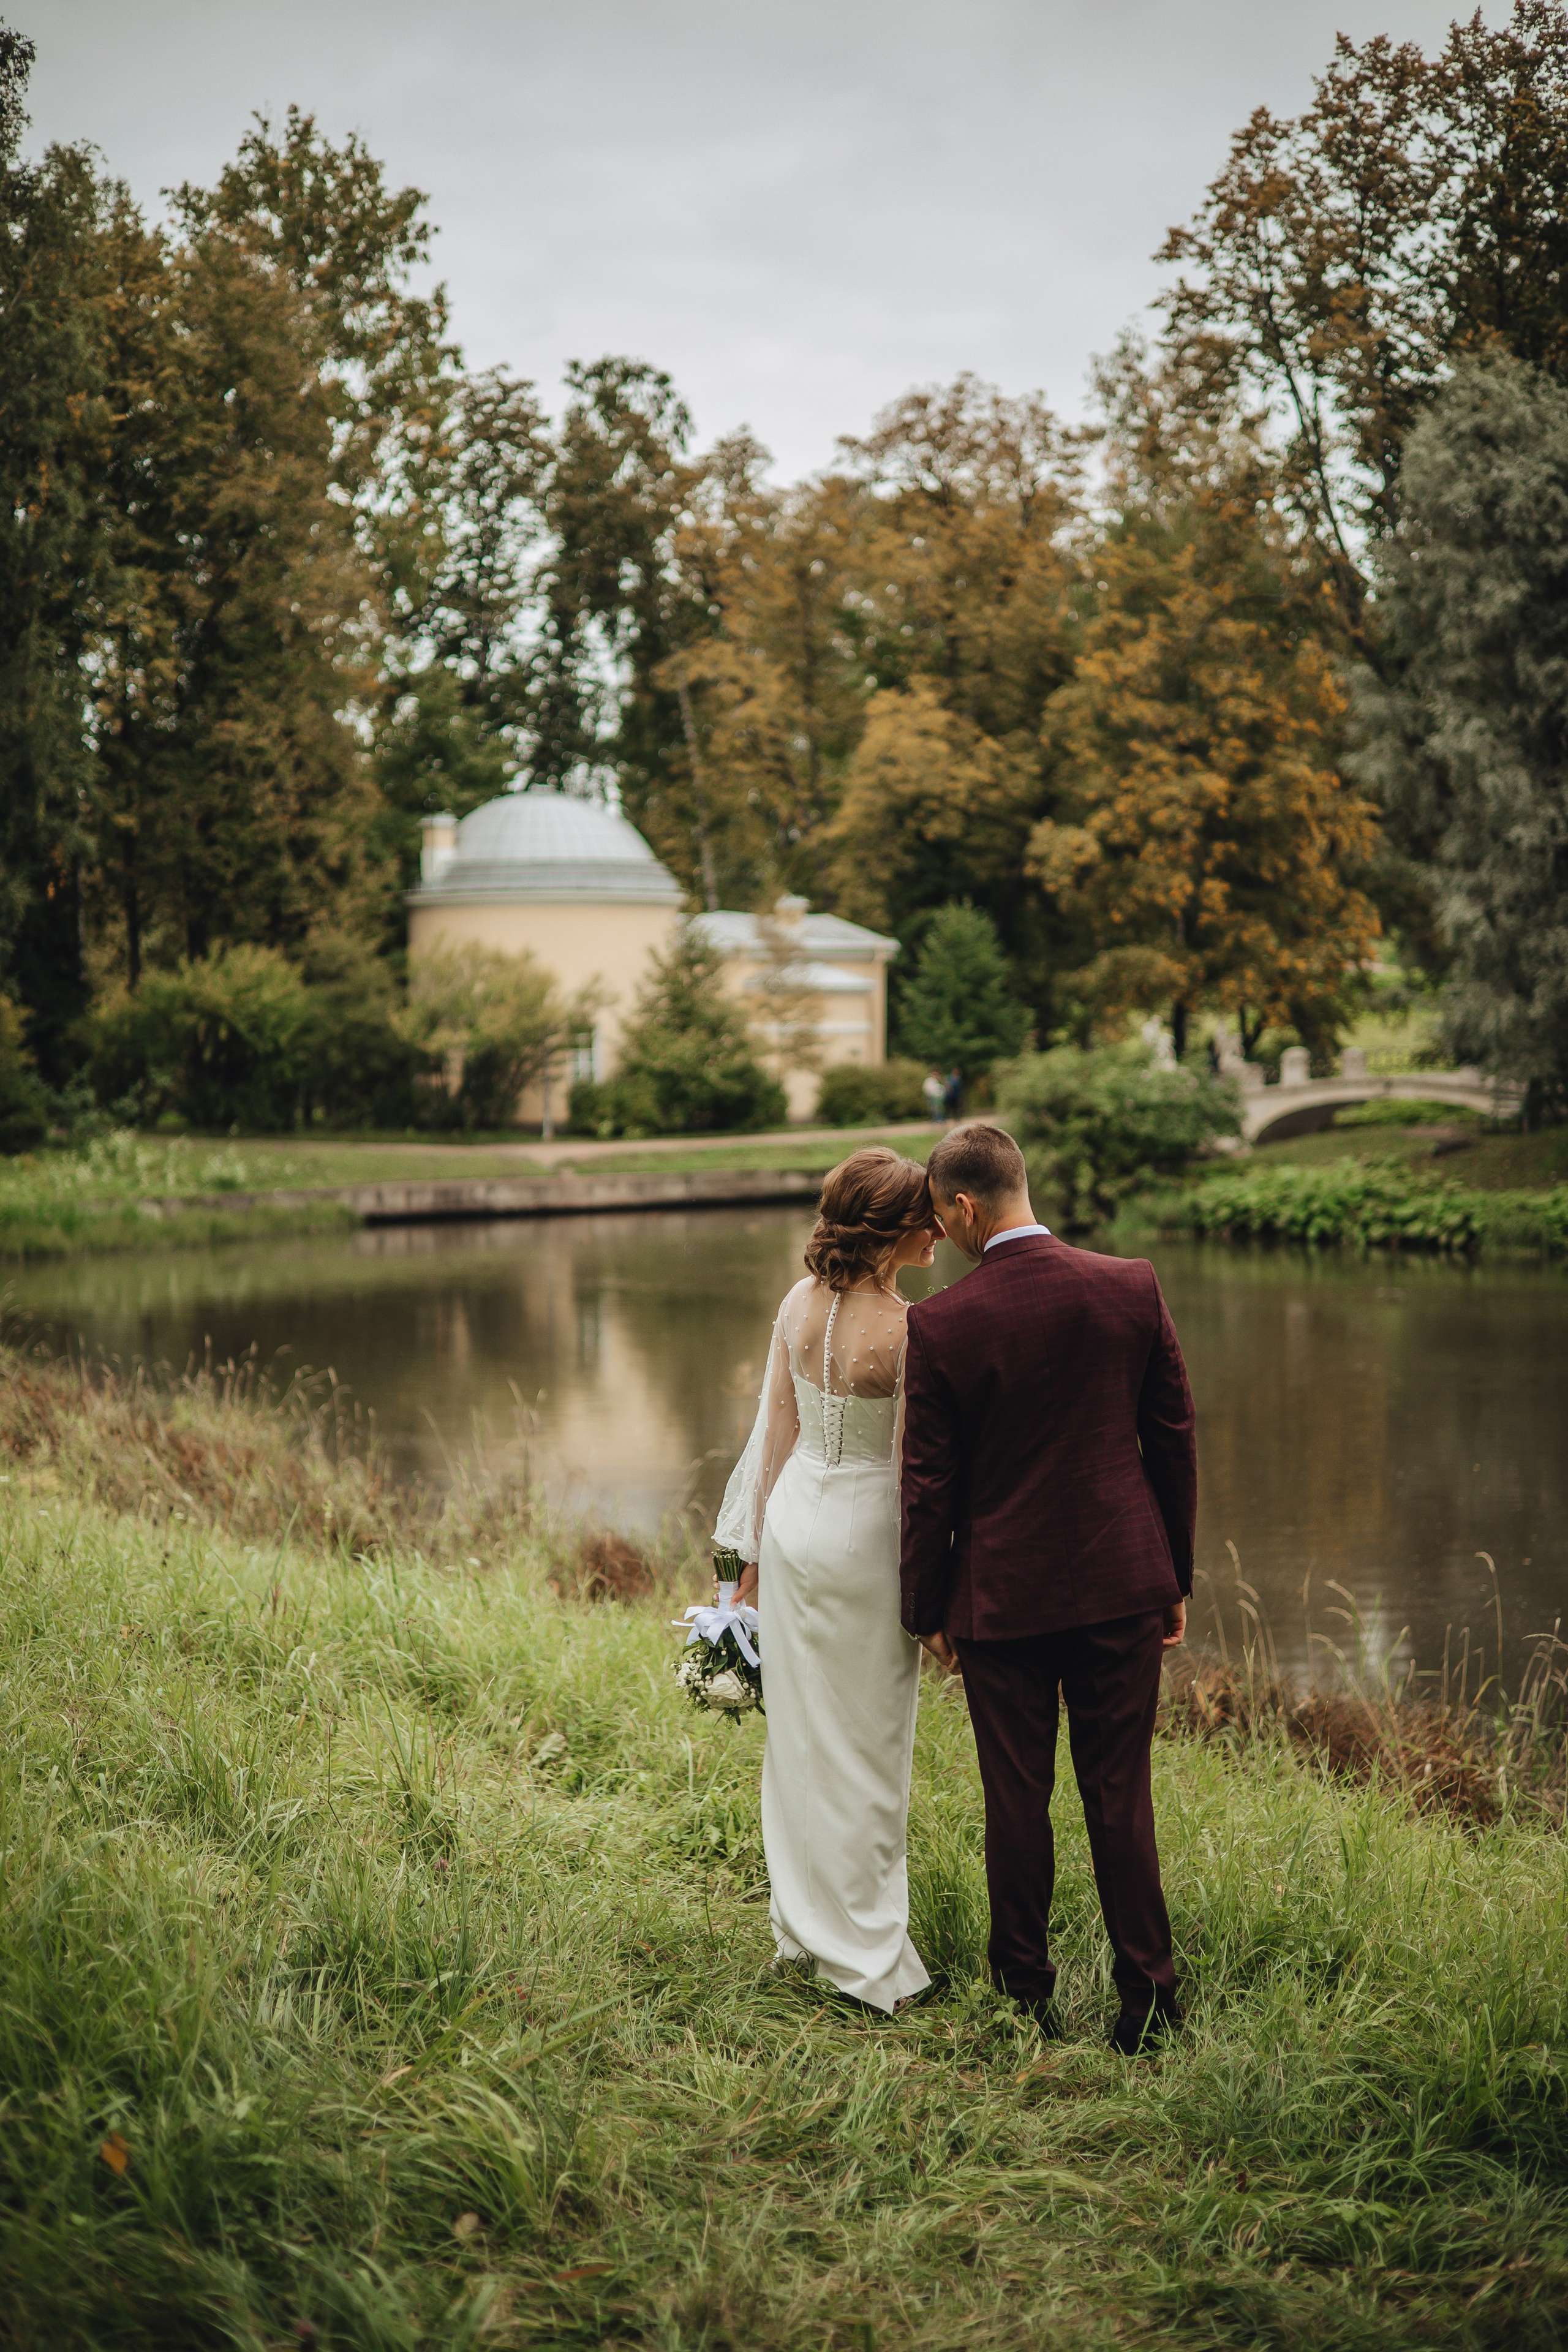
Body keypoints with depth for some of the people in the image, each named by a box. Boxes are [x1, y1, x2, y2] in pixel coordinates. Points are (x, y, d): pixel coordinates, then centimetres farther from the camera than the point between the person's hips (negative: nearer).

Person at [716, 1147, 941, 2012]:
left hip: (793, 1518, 7)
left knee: (800, 1724, 18)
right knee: (865, 1743, 6)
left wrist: (756, 1546, 15)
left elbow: (776, 1429, 6)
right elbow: (914, 1469, -16)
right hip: (864, 1531, -6)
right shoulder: (906, 1331, -21)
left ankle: (802, 1923, 32)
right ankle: (864, 1954, 16)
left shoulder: (799, 1304, -2)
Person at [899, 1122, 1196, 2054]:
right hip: (1123, 1583, 2)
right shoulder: (1133, 1288, -5)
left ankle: (1027, 1992, 21)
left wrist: (930, 1609, 6)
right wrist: (1177, 1579, 13)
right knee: (1120, 1793, 10)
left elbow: (929, 1486, -6)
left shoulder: (940, 1326, -12)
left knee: (1018, 1799, 10)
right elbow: (1174, 1441, 2)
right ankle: (1150, 1995, 15)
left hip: (1002, 1593, -2)